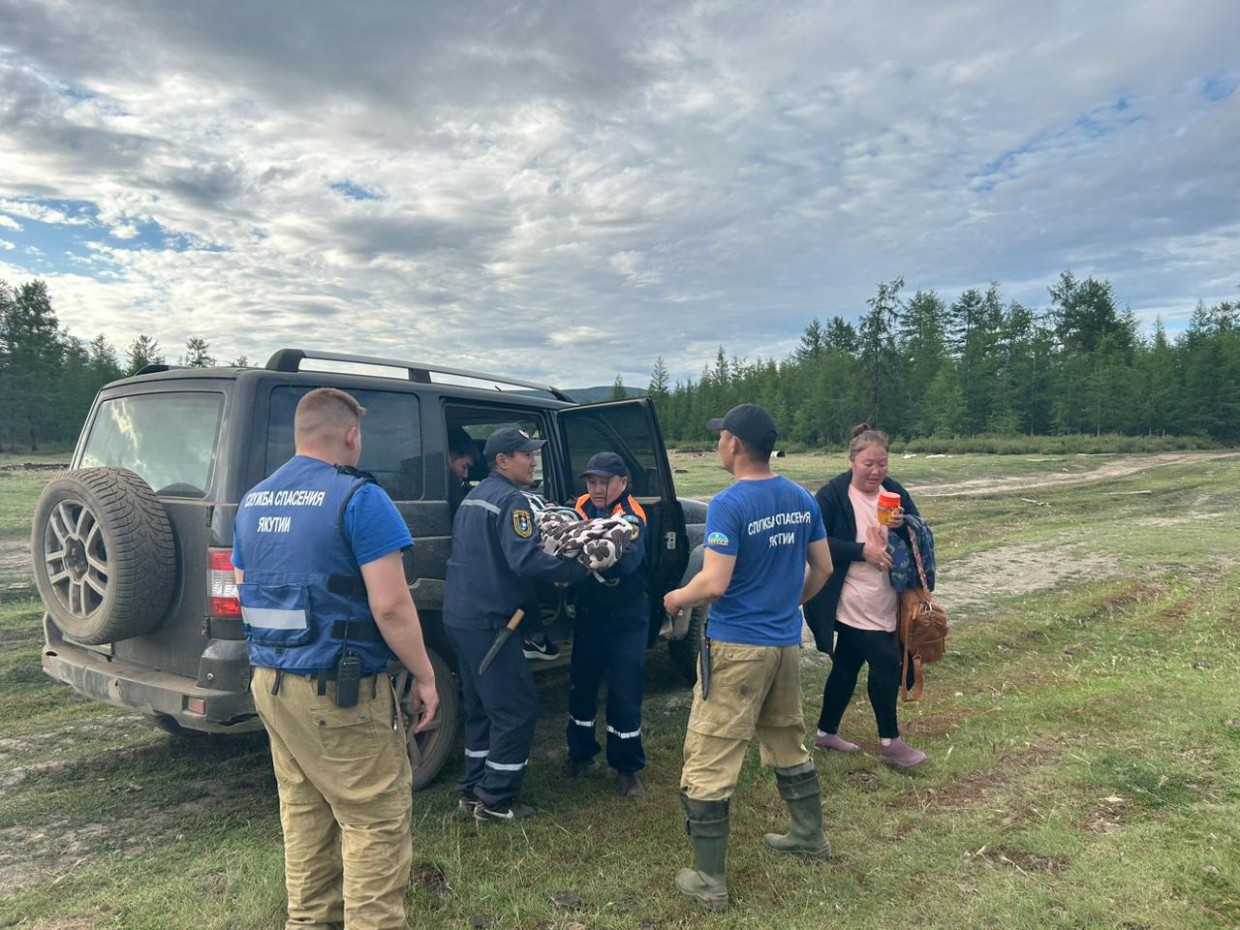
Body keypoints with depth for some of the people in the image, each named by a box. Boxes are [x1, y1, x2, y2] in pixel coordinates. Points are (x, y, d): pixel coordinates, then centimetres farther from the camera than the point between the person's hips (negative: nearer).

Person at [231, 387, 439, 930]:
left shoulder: (253, 502, 9)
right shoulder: (358, 498, -15)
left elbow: (246, 594, 18)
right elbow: (390, 606, -20)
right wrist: (425, 676, -9)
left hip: (271, 682, 8)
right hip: (342, 690, -8)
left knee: (303, 812, 20)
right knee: (376, 821, 4)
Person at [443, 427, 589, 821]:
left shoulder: (474, 496, 16)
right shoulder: (511, 500, -15)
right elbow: (525, 561, -26)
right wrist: (580, 567, -20)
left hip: (461, 616, 10)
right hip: (488, 620, -10)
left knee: (481, 706, 19)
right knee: (517, 708, 0)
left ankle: (472, 789, 26)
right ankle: (496, 800, 7)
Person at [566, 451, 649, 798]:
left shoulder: (633, 516, -16)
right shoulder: (580, 508, -3)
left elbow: (628, 561, -33)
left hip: (627, 617, -4)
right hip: (589, 613, 4)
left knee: (625, 693, 0)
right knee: (581, 684, 12)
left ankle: (627, 768, 17)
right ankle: (581, 753, 33)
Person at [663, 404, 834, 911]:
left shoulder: (728, 504, -19)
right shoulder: (801, 498, 3)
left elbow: (714, 583, -24)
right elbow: (823, 568, 10)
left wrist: (676, 597, -4)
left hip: (737, 646, -7)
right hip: (786, 642, 8)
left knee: (709, 763, 3)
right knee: (788, 743, 26)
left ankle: (709, 881, 12)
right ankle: (810, 834, 43)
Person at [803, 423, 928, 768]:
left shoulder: (894, 492, 5)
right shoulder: (832, 495, -14)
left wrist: (902, 525, -15)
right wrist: (862, 550, -23)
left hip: (883, 603, 7)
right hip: (851, 603, -7)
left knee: (847, 665, 16)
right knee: (886, 663, -6)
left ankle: (826, 733, 31)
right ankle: (890, 742, 13)